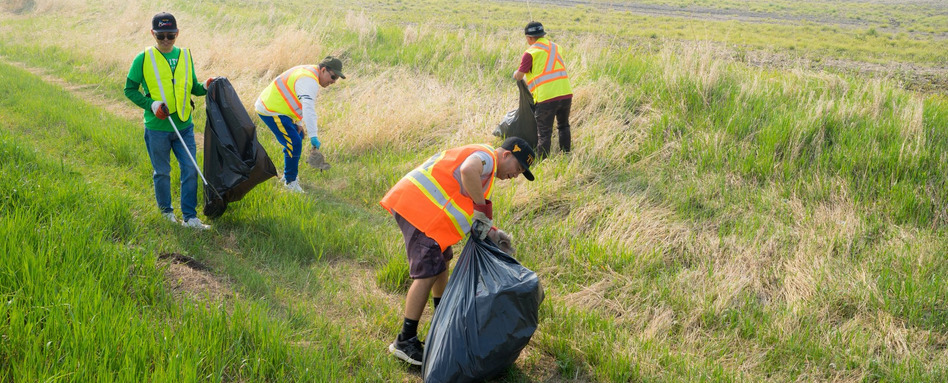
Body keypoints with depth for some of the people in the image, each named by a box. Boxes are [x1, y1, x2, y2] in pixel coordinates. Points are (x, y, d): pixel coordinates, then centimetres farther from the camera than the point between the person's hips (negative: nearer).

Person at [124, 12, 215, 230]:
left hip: (184, 125, 3)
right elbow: (130, 89, -1)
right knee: (162, 172, 11)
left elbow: (192, 87, 14)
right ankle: (166, 211, 31)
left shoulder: (185, 56, 5)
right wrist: (151, 104, -15)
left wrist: (205, 87, -8)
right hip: (157, 128, -3)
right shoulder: (144, 59, -6)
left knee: (190, 169, 0)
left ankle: (189, 217, 8)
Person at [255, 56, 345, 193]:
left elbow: (303, 103, 18)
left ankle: (287, 175, 32)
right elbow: (308, 110, -36)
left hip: (270, 105, 11)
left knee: (297, 136, 22)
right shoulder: (309, 81, -24)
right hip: (271, 111, -11)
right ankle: (290, 181, -1)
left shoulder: (309, 73, 10)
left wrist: (298, 123, 14)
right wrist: (313, 136, -41)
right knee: (294, 144, -14)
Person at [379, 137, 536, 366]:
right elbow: (467, 170, -35)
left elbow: (464, 211, 21)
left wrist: (491, 233, 11)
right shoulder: (486, 157, -10)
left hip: (422, 206, 11)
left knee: (442, 261, 24)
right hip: (417, 207, -11)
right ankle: (405, 342, -5)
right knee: (428, 273, -11)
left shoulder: (484, 169, 24)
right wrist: (483, 207, -23)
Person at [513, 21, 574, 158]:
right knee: (563, 126, 24)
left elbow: (518, 76, -2)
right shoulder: (555, 47, 15)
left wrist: (516, 73, 21)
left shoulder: (530, 53, -4)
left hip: (546, 97, -6)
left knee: (544, 133, 2)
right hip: (566, 94, 6)